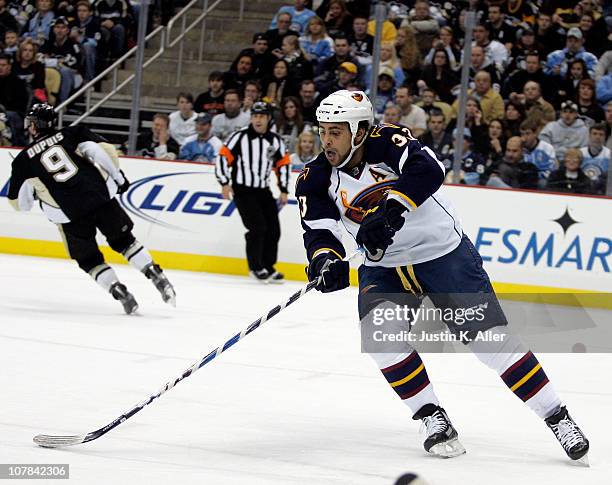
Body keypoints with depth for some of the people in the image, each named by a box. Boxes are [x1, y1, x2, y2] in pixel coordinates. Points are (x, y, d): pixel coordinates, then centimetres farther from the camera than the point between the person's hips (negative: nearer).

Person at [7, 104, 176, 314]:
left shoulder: (23, 159, 9)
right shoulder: (72, 133, 10)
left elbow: (16, 202, 14)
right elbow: (105, 150, -1)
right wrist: (117, 176, 13)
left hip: (69, 213, -2)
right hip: (101, 195, 2)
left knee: (89, 259, 17)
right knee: (124, 240, 20)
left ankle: (119, 292, 2)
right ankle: (156, 275, 8)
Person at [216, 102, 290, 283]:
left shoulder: (275, 141, 4)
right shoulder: (240, 137, -9)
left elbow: (283, 164, 14)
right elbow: (224, 157, -7)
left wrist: (284, 190, 9)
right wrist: (224, 183, -12)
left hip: (264, 191, 5)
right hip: (243, 191, -5)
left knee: (273, 229, 3)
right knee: (258, 227, -15)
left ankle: (268, 266, 18)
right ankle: (255, 267, -2)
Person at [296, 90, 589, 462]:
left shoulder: (387, 142, -20)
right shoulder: (316, 180, -7)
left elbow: (428, 170, -38)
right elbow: (318, 231, -16)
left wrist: (390, 209, -51)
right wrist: (326, 260, -39)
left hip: (444, 253, -4)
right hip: (383, 268, 4)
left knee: (491, 337, -10)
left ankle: (557, 417, 0)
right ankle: (433, 418, -10)